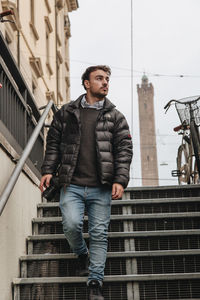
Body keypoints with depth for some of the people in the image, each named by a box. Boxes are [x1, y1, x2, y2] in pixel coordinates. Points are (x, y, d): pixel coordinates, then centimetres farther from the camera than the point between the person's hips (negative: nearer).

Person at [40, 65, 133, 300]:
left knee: (99, 234, -1)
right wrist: (48, 170, 2)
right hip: (72, 185, 0)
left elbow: (124, 150, 4)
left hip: (101, 188, 1)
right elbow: (53, 143, 13)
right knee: (71, 224, -16)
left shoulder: (115, 117, 9)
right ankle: (82, 254, 18)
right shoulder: (66, 112, 10)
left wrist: (120, 180, -8)